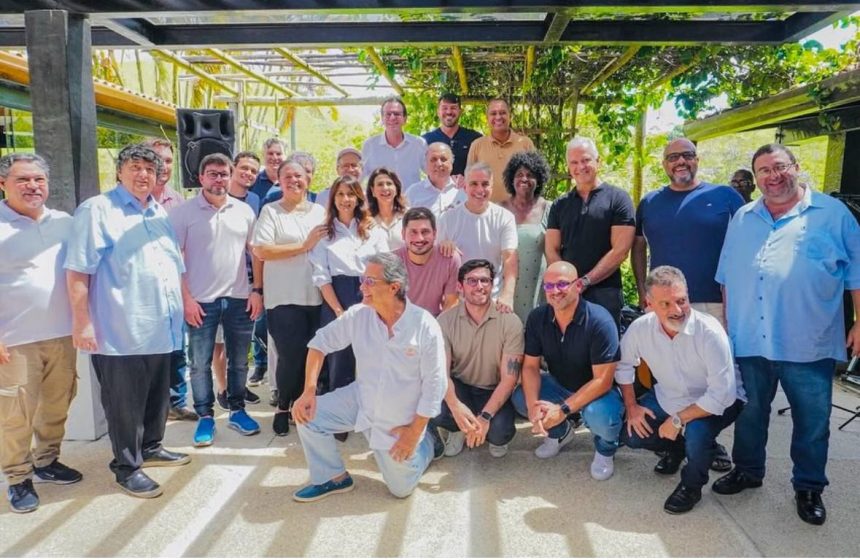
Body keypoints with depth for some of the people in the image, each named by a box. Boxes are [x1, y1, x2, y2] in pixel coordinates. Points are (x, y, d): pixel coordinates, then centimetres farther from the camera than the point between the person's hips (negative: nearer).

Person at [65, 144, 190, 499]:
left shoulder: (159, 213, 15)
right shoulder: (97, 210, -8)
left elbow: (175, 265, 22)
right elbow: (77, 272, -13)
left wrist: (186, 301, 19)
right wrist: (81, 322, -17)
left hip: (160, 327, 7)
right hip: (121, 331, -7)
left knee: (158, 396, 18)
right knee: (124, 402, 4)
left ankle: (150, 447, 36)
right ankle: (126, 467, 18)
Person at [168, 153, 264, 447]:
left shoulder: (244, 211, 7)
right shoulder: (184, 212, -1)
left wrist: (257, 290, 2)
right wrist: (186, 298, -9)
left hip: (239, 298, 3)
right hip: (201, 300, -2)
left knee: (239, 360, 11)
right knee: (200, 363, 5)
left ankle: (237, 411, 25)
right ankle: (205, 417, 17)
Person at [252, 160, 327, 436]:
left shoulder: (320, 212, 14)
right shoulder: (270, 211, 1)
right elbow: (261, 251, -11)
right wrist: (304, 246, -10)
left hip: (316, 297, 4)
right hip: (284, 299, -4)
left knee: (312, 356, 8)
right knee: (291, 356, -3)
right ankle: (283, 406, 21)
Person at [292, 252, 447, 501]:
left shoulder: (425, 326, -25)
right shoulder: (358, 315, -16)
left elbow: (434, 385, -18)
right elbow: (321, 342, -4)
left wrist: (414, 432, -15)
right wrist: (309, 391, -13)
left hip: (400, 421, -3)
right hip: (362, 400, 3)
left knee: (401, 488, 6)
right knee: (308, 415, -14)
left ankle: (427, 440, 35)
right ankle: (334, 478, 8)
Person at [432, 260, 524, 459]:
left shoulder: (510, 321, -15)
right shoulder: (445, 320, -10)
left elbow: (509, 378, -16)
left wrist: (485, 416, -29)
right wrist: (455, 406, -36)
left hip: (494, 392, -1)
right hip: (460, 388, 1)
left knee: (499, 431, -31)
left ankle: (496, 437, 10)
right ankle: (459, 429, 7)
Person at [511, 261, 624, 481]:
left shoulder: (599, 321, -27)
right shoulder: (537, 318, -12)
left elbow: (602, 381, -27)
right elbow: (530, 366, -8)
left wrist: (563, 409, -34)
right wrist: (533, 405, -26)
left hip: (598, 391, -5)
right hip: (559, 384, 5)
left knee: (599, 415, -36)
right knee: (520, 398, -18)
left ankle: (605, 449, 4)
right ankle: (560, 432, 14)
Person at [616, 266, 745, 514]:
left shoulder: (710, 333, -33)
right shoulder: (640, 328, -19)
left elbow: (722, 394, -31)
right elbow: (624, 365, 2)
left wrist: (678, 420, -27)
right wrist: (631, 406, -1)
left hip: (713, 403, -5)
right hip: (668, 398, 5)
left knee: (696, 433, -33)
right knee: (631, 435, -3)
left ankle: (691, 486, 0)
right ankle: (678, 447, 29)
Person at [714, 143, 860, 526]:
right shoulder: (742, 219, 10)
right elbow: (727, 277, 14)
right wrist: (726, 323, 12)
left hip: (809, 345, -2)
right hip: (749, 341, 3)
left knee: (812, 422, 9)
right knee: (749, 414, 16)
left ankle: (809, 487, 28)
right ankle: (747, 470, 35)